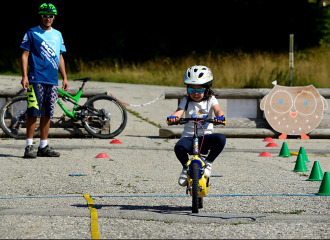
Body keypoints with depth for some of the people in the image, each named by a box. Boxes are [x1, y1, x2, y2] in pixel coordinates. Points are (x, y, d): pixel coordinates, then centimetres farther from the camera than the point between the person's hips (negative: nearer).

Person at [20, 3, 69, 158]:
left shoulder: (57, 35, 16)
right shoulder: (32, 33, 1)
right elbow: (25, 55, -3)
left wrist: (64, 78, 14)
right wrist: (24, 76, -12)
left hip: (52, 81, 5)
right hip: (36, 80, -5)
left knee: (47, 114, 7)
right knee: (33, 113, -9)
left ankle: (43, 147, 13)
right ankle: (29, 146, -6)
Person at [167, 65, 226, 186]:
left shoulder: (210, 100, 7)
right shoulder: (186, 101, 8)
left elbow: (217, 110, -12)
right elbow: (179, 111, -10)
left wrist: (219, 117, -38)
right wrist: (173, 117, -35)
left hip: (206, 136, 0)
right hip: (189, 136, 0)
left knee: (220, 138, -33)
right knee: (179, 147, -34)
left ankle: (208, 163, -10)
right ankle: (186, 167, 0)